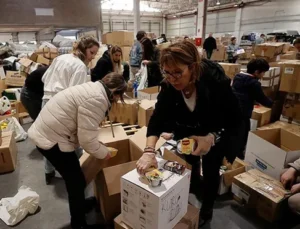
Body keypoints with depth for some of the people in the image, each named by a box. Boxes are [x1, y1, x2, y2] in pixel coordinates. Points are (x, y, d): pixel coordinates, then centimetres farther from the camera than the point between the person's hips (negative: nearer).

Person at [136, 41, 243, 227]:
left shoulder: (216, 81, -36)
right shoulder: (169, 86, -26)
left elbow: (236, 121, -28)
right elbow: (158, 118, -30)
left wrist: (212, 138, -44)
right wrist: (149, 150, -45)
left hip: (217, 132, -3)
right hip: (189, 130, 4)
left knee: (210, 170, 6)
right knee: (189, 164, 16)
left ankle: (206, 210, 33)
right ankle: (194, 189, 50)